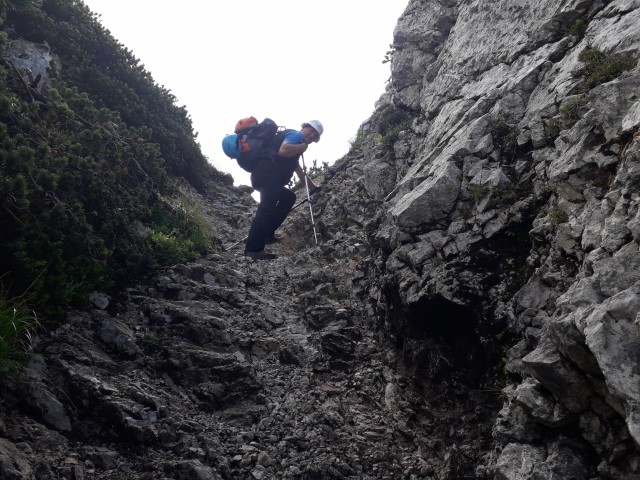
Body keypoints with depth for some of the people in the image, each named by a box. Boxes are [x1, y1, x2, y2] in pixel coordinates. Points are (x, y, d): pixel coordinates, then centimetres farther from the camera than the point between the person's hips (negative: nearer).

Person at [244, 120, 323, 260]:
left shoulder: (297, 142, 33)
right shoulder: (296, 135, 2)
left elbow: (298, 170, 44)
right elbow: (283, 150, -20)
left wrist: (312, 186, 50)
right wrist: (302, 147, -4)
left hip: (263, 176, 11)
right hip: (266, 174, -11)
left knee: (289, 198, 25)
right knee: (268, 206, -23)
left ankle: (267, 234, 15)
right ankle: (254, 249, -36)